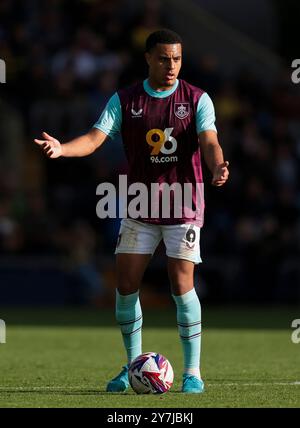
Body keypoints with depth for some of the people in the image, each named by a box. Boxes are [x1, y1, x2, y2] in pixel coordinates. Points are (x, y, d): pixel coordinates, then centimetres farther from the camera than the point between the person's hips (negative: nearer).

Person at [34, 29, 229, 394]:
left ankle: (192, 371, 1)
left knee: (182, 285, -10)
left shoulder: (197, 99, -3)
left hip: (184, 207, -2)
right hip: (140, 209, 2)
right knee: (126, 286, -2)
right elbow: (96, 137, -9)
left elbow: (209, 141, -15)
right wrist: (62, 148, -29)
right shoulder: (124, 100, 1)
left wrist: (217, 166, -39)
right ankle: (132, 366, 16)